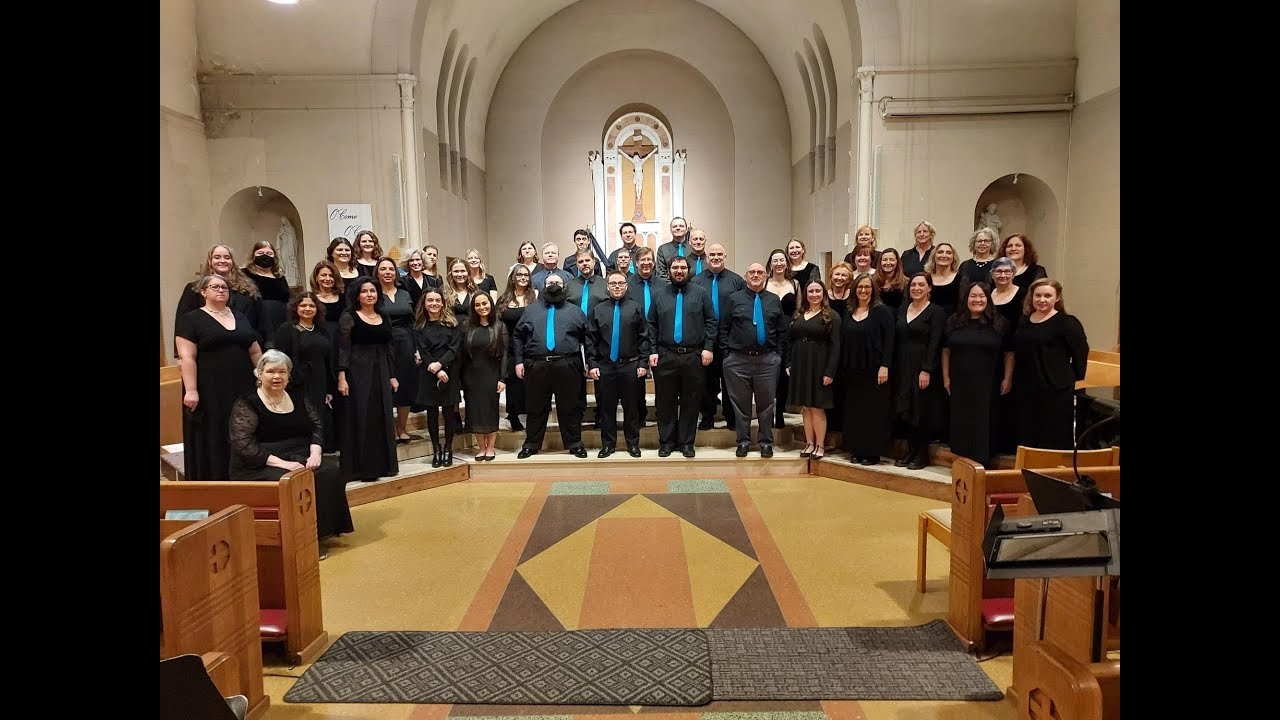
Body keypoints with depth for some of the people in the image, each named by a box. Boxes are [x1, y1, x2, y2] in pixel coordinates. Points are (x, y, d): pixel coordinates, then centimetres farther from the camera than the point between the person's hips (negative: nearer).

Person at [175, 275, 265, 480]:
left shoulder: (240, 317, 15)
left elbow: (255, 351, 16)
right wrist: (191, 390, -17)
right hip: (210, 392, -5)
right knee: (213, 441, -1)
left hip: (242, 389, 5)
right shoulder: (191, 319, -1)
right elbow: (187, 357, -9)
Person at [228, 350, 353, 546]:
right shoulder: (246, 404, -5)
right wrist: (281, 463, -23)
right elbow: (244, 446, -14)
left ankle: (321, 530, -13)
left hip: (301, 458, 5)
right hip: (260, 466, -5)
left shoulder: (298, 395, 11)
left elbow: (317, 426, 9)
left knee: (331, 471, -22)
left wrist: (315, 453, -12)